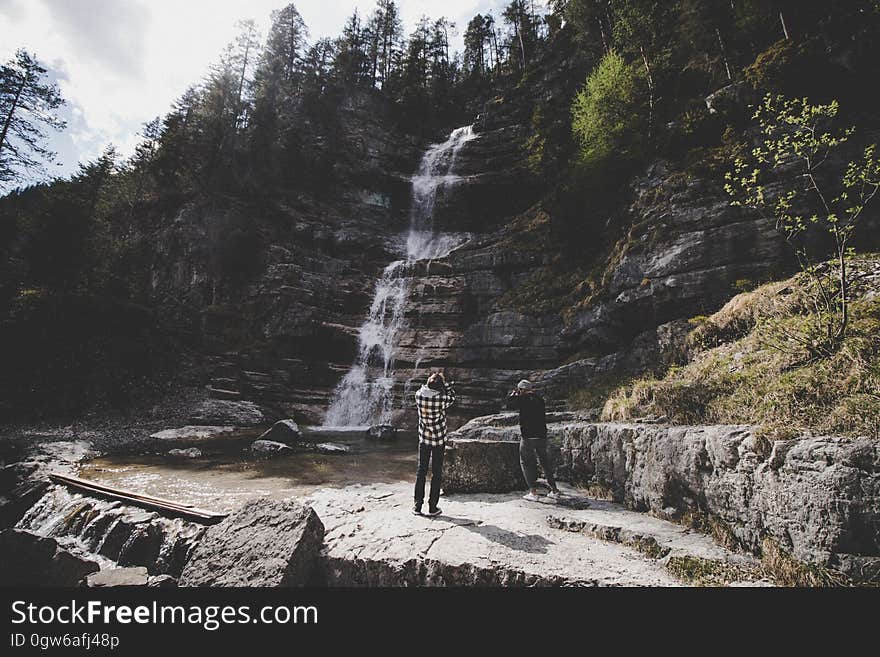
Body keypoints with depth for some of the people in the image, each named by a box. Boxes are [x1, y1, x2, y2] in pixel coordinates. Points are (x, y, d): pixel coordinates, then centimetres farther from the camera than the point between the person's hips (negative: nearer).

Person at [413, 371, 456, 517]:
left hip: (423, 439, 3)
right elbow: (452, 397, 2)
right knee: (436, 474, 9)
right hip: (439, 440, -3)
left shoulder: (419, 395, -11)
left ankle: (418, 506, 18)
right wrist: (444, 381, 3)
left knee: (421, 472, 13)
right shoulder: (441, 399, -20)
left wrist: (430, 382, 9)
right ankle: (432, 507, 14)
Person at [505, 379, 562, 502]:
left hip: (528, 436, -6)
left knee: (526, 462, 5)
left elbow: (509, 405, -1)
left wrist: (513, 394, 15)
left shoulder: (523, 399, -8)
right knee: (545, 461, 16)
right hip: (542, 435, 6)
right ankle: (554, 490, 20)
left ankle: (533, 492, -2)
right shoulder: (539, 398, 10)